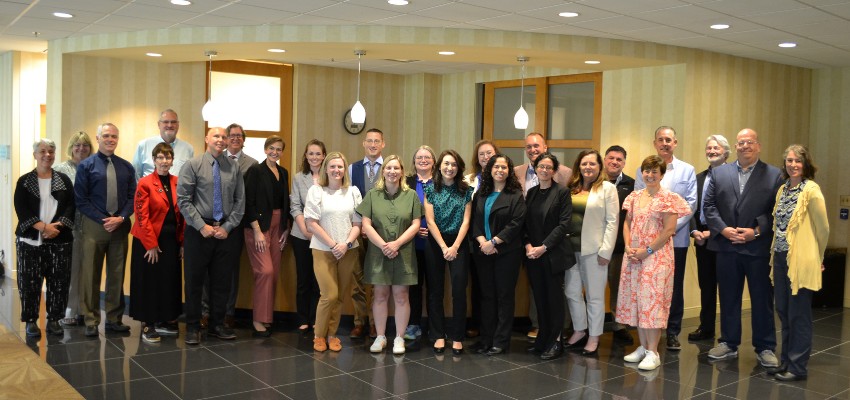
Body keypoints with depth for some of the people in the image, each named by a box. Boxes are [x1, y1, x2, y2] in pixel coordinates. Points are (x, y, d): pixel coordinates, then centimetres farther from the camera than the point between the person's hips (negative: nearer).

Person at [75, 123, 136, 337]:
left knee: (117, 275, 8)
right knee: (90, 275, 2)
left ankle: (114, 319, 18)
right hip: (94, 225, -3)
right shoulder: (86, 165, 1)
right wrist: (103, 220, -12)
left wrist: (121, 218, -9)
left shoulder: (126, 167, 9)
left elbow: (132, 197, 7)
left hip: (120, 226, 3)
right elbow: (80, 199, -4)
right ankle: (91, 321, 11)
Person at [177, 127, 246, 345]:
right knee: (194, 280, 5)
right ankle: (193, 327, 17)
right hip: (198, 230, -2)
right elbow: (183, 200, -6)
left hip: (225, 231, 2)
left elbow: (240, 201, 5)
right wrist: (202, 226, -11)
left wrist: (227, 227, -4)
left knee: (222, 280, 9)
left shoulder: (234, 167, 4)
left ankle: (217, 325, 22)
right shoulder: (193, 165, -2)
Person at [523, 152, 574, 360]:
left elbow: (564, 224, -10)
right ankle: (543, 338, 19)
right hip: (533, 254, 5)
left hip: (554, 253, -4)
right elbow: (526, 223, 11)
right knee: (540, 297, 9)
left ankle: (555, 341, 10)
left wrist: (543, 247, -14)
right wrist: (528, 245, -5)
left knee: (554, 297, 1)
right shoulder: (531, 193, 11)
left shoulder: (562, 192, -5)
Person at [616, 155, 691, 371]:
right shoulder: (635, 196, 10)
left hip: (657, 256, -6)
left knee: (652, 301, -6)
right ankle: (643, 347, 19)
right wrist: (628, 247, -2)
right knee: (636, 301, 8)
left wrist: (647, 250, -14)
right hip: (634, 257, 6)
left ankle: (653, 353, 1)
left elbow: (669, 230, -12)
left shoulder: (668, 198, -7)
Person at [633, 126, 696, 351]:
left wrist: (672, 226, -11)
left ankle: (673, 332, 16)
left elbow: (691, 204, 1)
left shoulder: (687, 170, 6)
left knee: (675, 286, 6)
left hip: (677, 237, 0)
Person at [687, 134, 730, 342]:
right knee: (706, 285, 13)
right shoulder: (699, 178, 13)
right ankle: (706, 328, 22)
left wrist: (713, 232, -15)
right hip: (701, 238, 6)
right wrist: (694, 231, -3)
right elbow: (693, 208, 11)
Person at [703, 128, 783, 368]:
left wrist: (757, 231, -13)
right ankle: (729, 344, 21)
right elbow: (708, 205, 5)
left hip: (759, 248, -2)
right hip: (727, 247, 3)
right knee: (728, 299, 10)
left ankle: (765, 348, 16)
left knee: (762, 300, 5)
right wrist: (723, 229, -8)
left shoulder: (774, 175, 2)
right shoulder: (719, 173, 10)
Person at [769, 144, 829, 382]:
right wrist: (775, 253, 13)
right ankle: (786, 361, 23)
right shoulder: (783, 189, 11)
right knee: (783, 312, 12)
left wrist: (816, 256, 6)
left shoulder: (811, 190, -10)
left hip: (800, 261, -6)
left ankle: (798, 367, 10)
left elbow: (823, 228, -4)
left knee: (798, 315, 0)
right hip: (781, 258, 7)